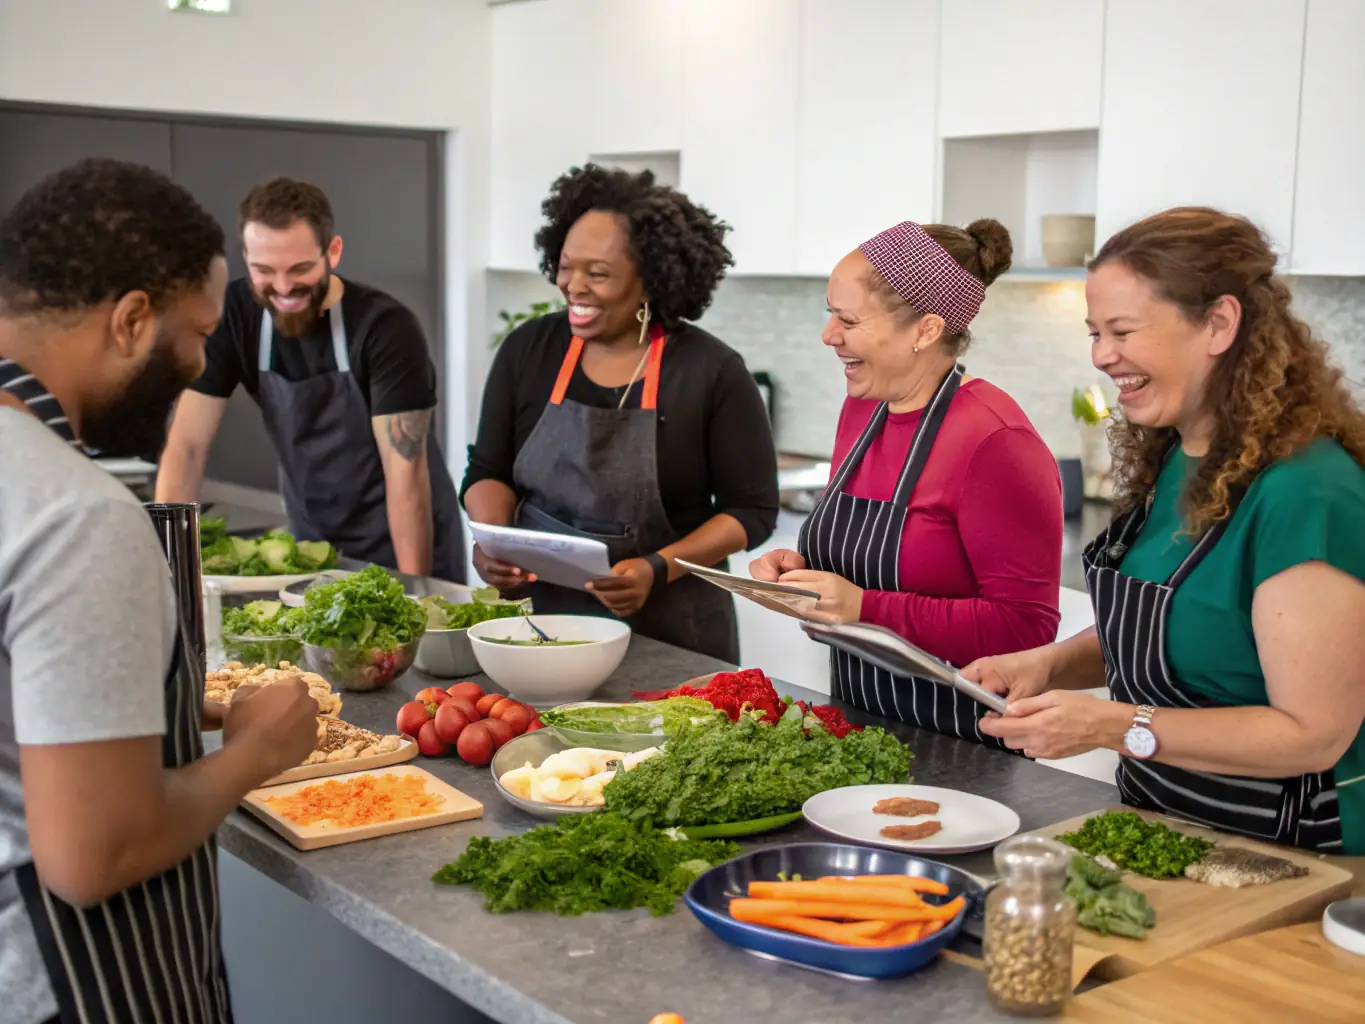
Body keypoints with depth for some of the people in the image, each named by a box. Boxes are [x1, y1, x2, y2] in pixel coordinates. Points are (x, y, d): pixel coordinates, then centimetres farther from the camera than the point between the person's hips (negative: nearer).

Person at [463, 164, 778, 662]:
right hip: (538, 615, 3)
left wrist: (657, 569, -20)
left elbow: (751, 509, -6)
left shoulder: (712, 372, -11)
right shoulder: (528, 350, -1)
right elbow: (488, 471, 7)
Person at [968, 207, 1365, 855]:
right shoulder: (1170, 460, 5)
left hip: (1279, 855, -7)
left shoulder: (1307, 494, -22)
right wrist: (1052, 664, -2)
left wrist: (1116, 727, -26)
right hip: (1156, 821, 8)